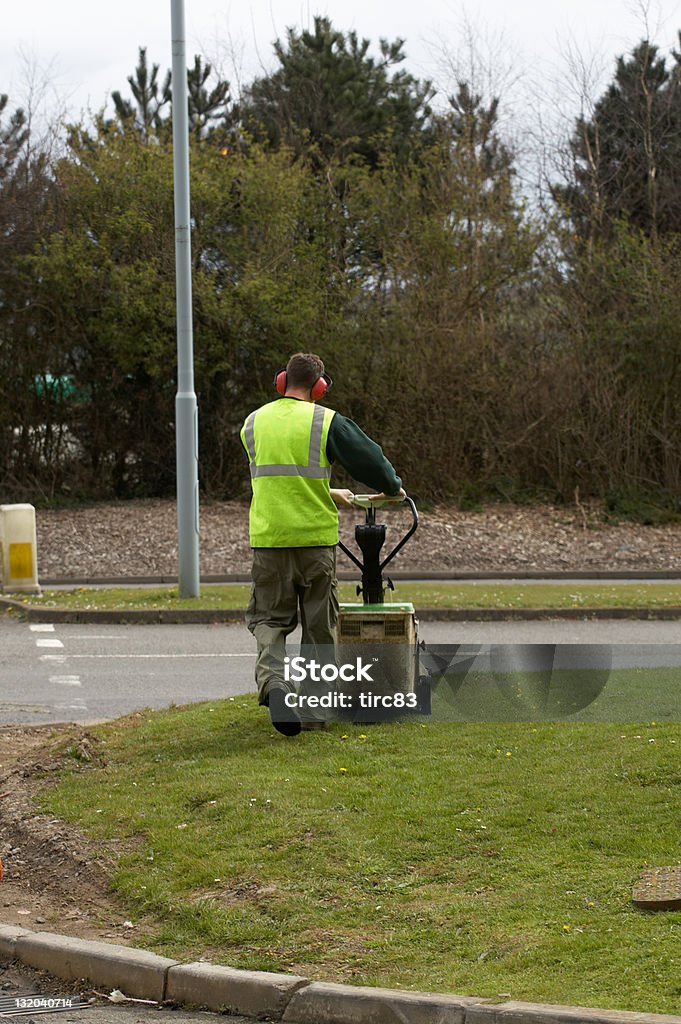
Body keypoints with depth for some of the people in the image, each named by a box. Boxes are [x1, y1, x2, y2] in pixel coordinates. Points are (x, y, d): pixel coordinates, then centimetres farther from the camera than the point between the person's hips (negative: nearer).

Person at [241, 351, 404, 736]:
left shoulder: (254, 423, 10)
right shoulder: (327, 422, -4)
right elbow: (369, 457, -1)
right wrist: (392, 487, 21)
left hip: (268, 537, 2)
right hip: (315, 537, -2)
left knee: (269, 618, 8)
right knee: (319, 622, 10)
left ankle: (273, 680, -17)